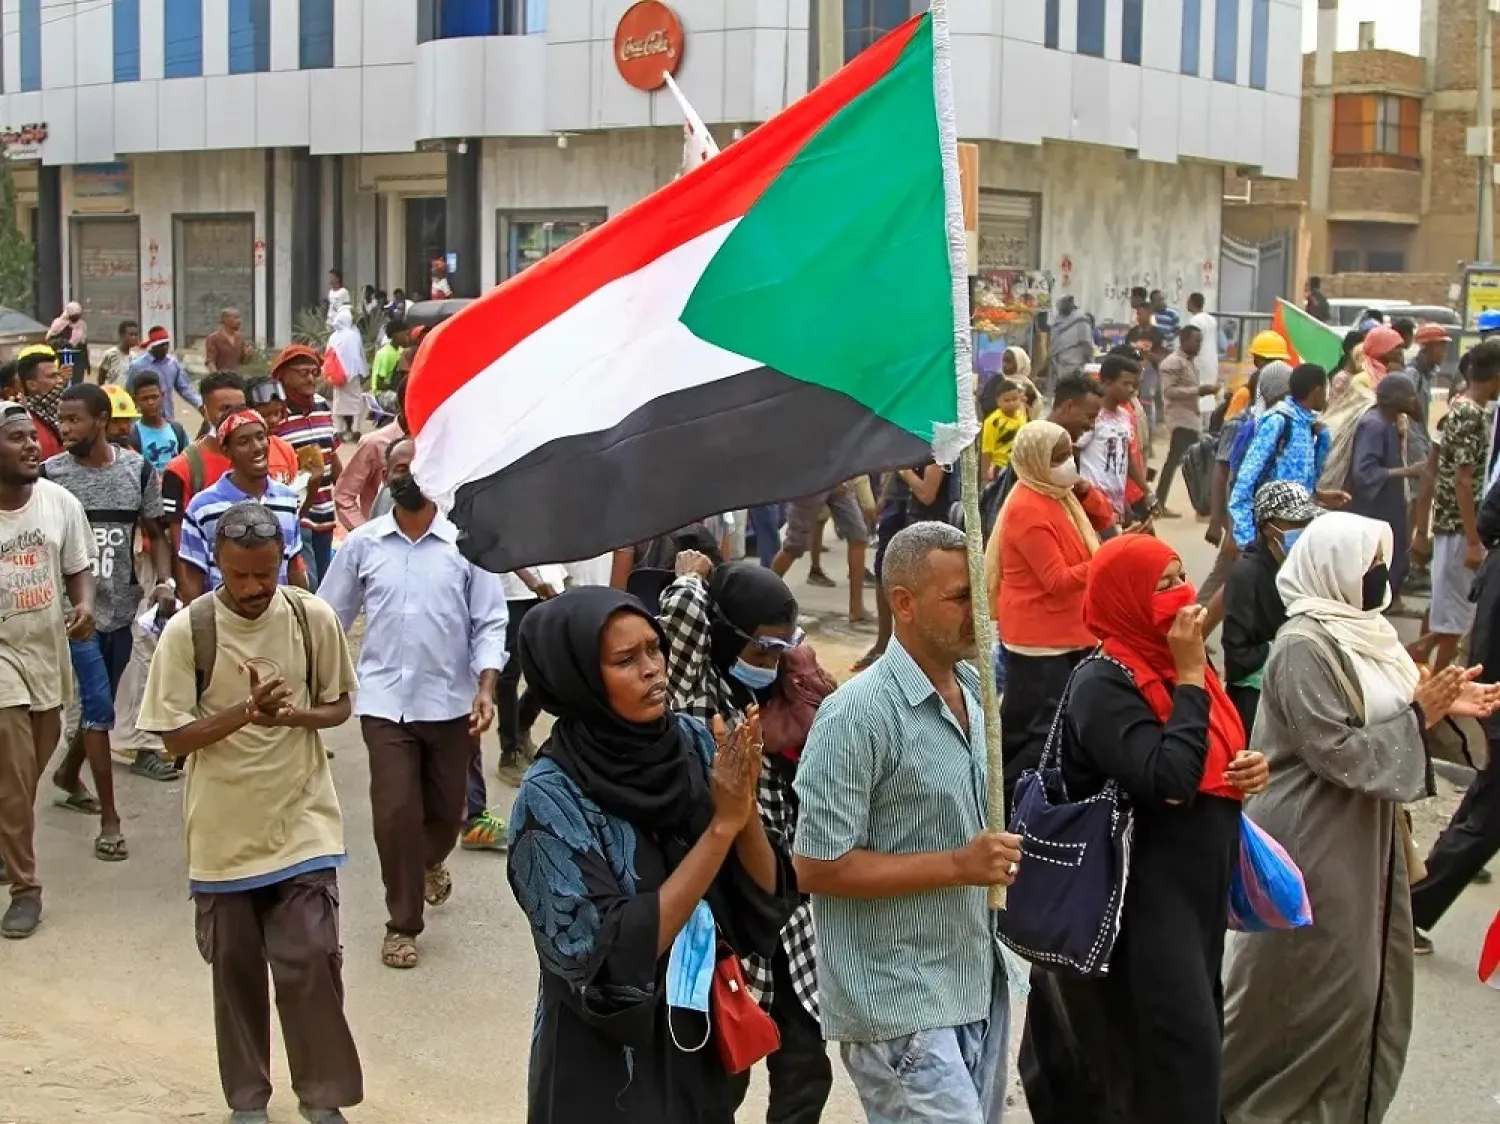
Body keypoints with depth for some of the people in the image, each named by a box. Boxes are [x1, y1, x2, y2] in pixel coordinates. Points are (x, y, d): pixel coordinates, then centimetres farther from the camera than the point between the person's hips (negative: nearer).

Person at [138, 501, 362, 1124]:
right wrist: (245, 713, -25)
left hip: (301, 821, 0)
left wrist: (292, 714, -17)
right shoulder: (186, 631, -10)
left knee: (310, 963, -2)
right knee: (235, 969, 12)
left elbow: (339, 705, 5)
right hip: (223, 830, 0)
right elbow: (175, 737, -9)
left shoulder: (314, 618, -6)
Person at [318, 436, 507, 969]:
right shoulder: (362, 543, 2)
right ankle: (402, 923, 10)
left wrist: (486, 688, -14)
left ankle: (430, 863, 49)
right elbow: (330, 617, 7)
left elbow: (490, 622, -2)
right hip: (385, 701, 0)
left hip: (450, 701, 1)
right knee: (395, 813, -7)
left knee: (445, 809, 14)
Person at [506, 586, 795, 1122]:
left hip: (700, 1042, 5)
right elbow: (611, 959, -23)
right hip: (606, 1067, -5)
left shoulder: (695, 743, -6)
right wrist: (722, 824, -25)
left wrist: (746, 808, -22)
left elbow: (764, 903, -4)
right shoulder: (552, 798, -19)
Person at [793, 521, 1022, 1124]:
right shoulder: (858, 714, -18)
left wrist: (1001, 854, 4)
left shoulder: (975, 690, 8)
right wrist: (957, 866, -21)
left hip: (979, 987, 8)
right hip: (900, 1005, -8)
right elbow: (816, 867, -19)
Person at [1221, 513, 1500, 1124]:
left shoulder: (1360, 630, 7)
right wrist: (1420, 714, -19)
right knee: (1302, 986, 2)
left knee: (1364, 980, 15)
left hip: (1362, 835, 9)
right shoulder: (1304, 647, -20)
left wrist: (1440, 704, 0)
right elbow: (1340, 752, -23)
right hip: (1313, 843, -9)